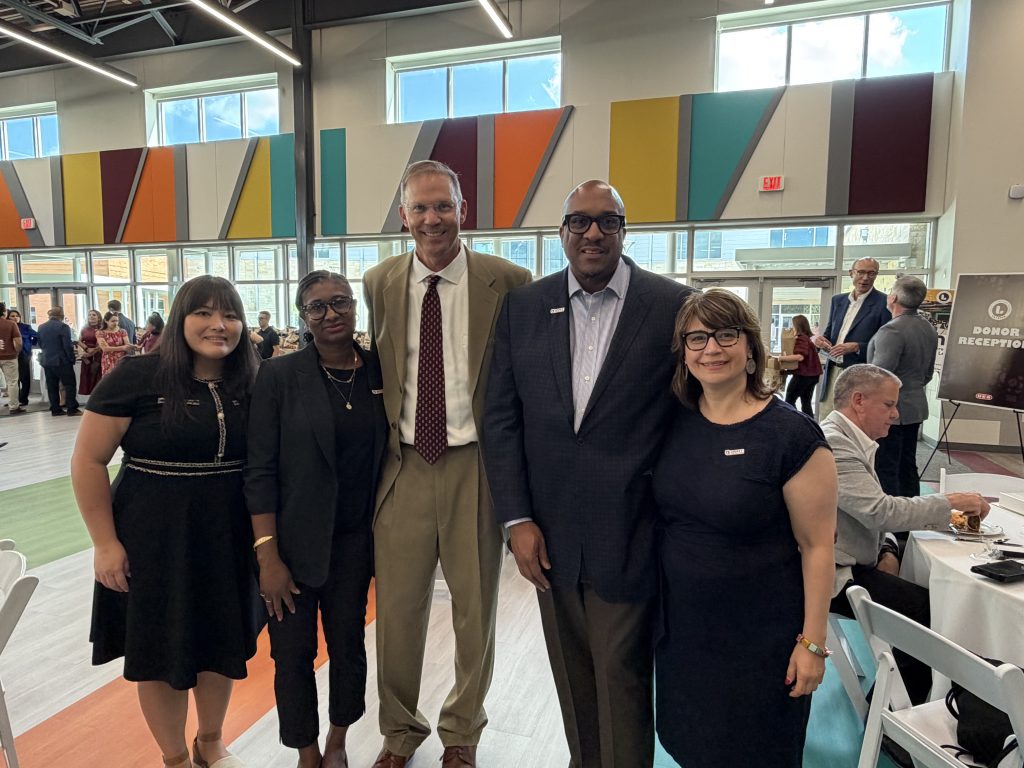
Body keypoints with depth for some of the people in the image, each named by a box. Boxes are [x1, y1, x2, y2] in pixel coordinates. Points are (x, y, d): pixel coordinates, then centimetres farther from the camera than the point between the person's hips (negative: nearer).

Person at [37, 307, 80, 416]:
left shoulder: (41, 327, 8)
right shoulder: (63, 326, -13)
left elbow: (40, 344, 16)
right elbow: (68, 345, -15)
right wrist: (72, 358, -8)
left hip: (46, 361, 6)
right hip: (62, 361, -6)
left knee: (52, 386, 9)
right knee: (69, 384, -2)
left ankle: (55, 409, 10)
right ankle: (72, 409, -6)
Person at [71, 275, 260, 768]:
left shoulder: (251, 384, -1)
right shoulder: (137, 377, -12)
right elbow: (88, 461, -8)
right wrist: (105, 543, -10)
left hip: (228, 538, 4)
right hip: (155, 538, -3)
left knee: (222, 641, 17)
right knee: (160, 647, 12)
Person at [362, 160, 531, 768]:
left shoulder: (507, 281, -5)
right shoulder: (378, 283, 4)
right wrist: (382, 443, 10)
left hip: (474, 465, -1)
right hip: (403, 465, 2)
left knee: (476, 609, 14)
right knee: (397, 609, 12)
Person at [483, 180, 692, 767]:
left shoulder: (675, 306, -7)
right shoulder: (524, 307, 1)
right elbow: (502, 417, 2)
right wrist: (517, 519, -4)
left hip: (628, 536, -3)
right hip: (549, 534, 4)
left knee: (622, 679, 12)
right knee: (571, 675, 21)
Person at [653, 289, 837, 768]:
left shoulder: (792, 434, -18)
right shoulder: (675, 421, -3)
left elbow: (817, 546, -13)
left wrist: (812, 642, -11)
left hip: (760, 638, -4)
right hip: (680, 626, 5)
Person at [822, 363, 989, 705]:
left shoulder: (848, 438, 12)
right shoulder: (832, 443, -22)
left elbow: (871, 511, 18)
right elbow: (881, 511, -26)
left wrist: (888, 550, 0)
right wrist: (950, 502, -15)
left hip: (854, 562, 10)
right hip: (836, 575, -10)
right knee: (929, 609, -10)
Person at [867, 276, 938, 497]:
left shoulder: (892, 330, -20)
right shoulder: (929, 329, 9)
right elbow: (928, 373, 18)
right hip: (916, 406, 9)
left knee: (885, 470, -3)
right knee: (907, 468, 16)